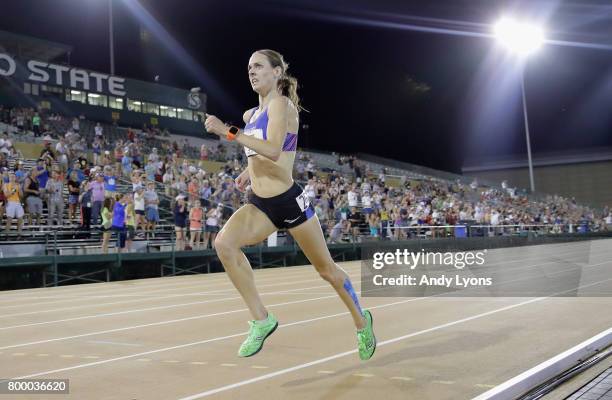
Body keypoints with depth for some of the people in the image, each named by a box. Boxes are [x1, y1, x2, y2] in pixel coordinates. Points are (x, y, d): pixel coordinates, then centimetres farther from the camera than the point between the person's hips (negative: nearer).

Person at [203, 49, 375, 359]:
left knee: (326, 270, 8)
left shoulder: (281, 104, -10)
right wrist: (250, 171, 14)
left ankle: (361, 320, 35)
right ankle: (261, 320, -12)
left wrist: (227, 132, -29)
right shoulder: (251, 115, 13)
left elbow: (273, 150, -27)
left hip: (289, 201, -6)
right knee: (224, 242, -23)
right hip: (259, 205, 6)